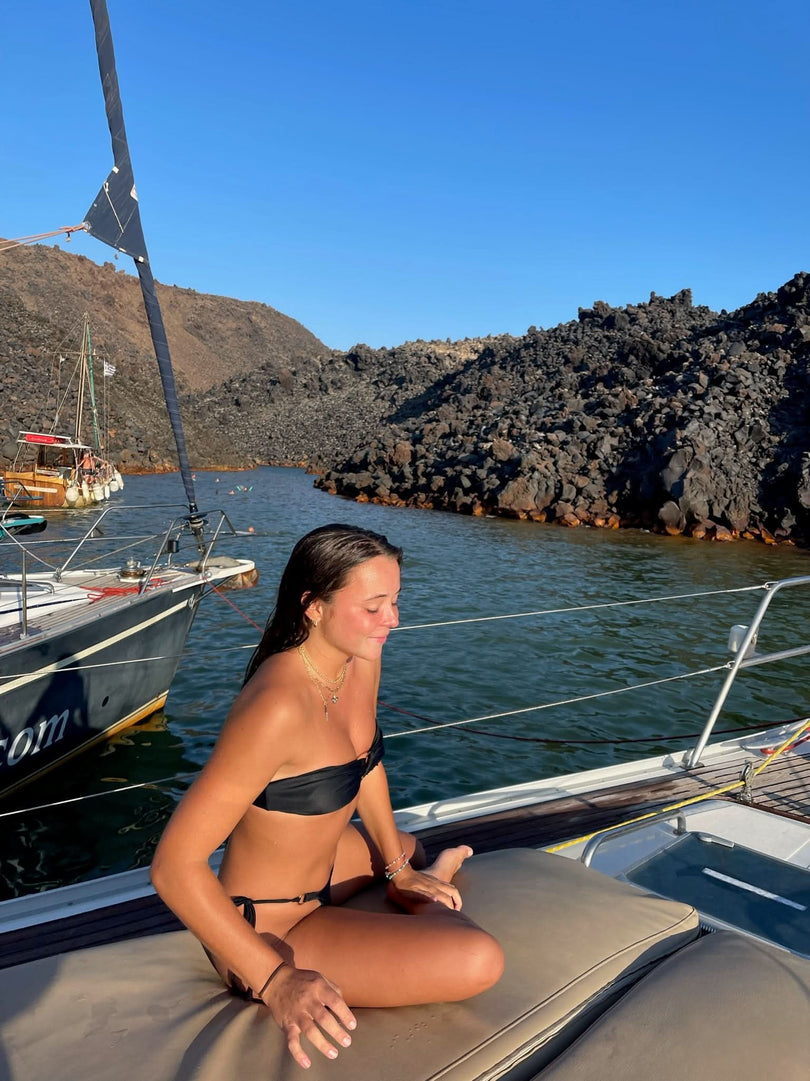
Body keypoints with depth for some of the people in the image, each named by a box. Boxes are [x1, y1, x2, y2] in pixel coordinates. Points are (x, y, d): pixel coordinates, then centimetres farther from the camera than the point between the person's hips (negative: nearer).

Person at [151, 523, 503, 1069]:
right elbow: (175, 866, -33)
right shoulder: (278, 706, -35)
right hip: (268, 930, -9)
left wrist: (398, 868, 14)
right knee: (479, 960, -16)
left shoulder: (361, 660, -8)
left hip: (319, 865, 9)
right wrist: (277, 983, -33)